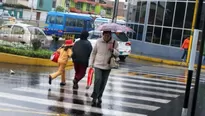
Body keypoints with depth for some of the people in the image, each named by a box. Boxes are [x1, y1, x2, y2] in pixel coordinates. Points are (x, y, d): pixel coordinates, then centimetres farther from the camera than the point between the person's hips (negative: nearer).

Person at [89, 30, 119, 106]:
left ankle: (99, 97, 24)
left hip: (107, 67, 2)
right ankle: (94, 97, -10)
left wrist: (113, 50, -24)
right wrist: (91, 64, 3)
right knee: (98, 79, -19)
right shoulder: (98, 42, -3)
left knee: (103, 83, 7)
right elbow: (93, 53, 5)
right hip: (98, 65, -1)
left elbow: (117, 54, -4)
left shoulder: (114, 43, -3)